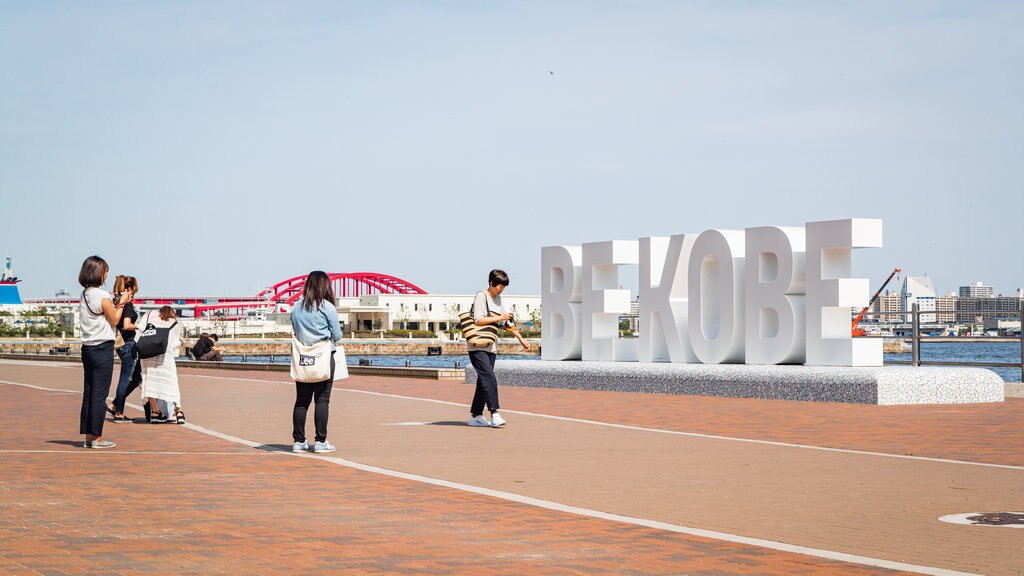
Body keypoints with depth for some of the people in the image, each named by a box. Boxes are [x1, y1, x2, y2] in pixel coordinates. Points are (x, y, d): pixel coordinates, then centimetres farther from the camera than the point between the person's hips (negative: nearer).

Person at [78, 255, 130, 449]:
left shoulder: (84, 296, 10)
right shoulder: (103, 296, -13)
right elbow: (114, 322, -3)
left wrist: (116, 305, 18)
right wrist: (121, 304, 8)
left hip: (87, 348, 8)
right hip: (103, 348, -8)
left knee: (88, 392, 10)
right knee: (99, 394, -4)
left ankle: (88, 435, 13)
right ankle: (97, 437, -1)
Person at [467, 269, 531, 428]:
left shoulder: (498, 299, 18)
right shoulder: (481, 296, -8)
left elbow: (507, 322, 24)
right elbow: (479, 320, -18)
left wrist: (521, 339, 21)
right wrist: (500, 318, -14)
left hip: (491, 346, 8)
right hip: (477, 346, -8)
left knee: (484, 381, 7)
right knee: (489, 378, -19)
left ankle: (475, 416, 12)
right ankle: (494, 414, -24)